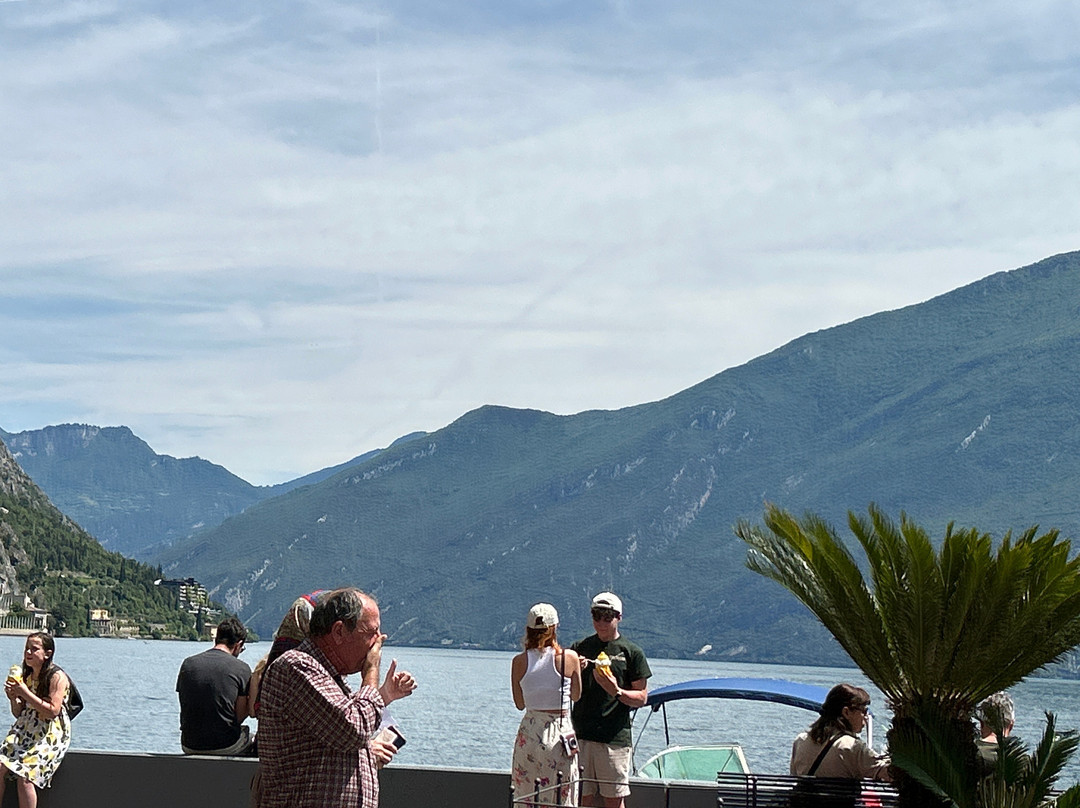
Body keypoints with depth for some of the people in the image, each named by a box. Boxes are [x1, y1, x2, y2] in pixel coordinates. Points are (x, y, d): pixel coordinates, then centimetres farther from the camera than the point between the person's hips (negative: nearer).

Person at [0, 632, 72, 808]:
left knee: (24, 777, -24)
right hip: (24, 730, 7)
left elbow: (53, 711, -17)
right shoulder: (25, 676, 14)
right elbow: (19, 714, 17)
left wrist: (26, 694, -19)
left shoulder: (57, 677, -8)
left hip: (50, 735, -7)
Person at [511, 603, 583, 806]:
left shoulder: (519, 662, -3)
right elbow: (576, 696, 8)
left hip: (529, 732, 2)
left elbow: (519, 704, 7)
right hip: (562, 732, -1)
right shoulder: (570, 658, -7)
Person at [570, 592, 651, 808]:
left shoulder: (632, 652, 4)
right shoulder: (580, 648, 12)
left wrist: (617, 691, -15)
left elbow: (642, 698, 3)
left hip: (615, 737, -3)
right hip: (580, 734, 3)